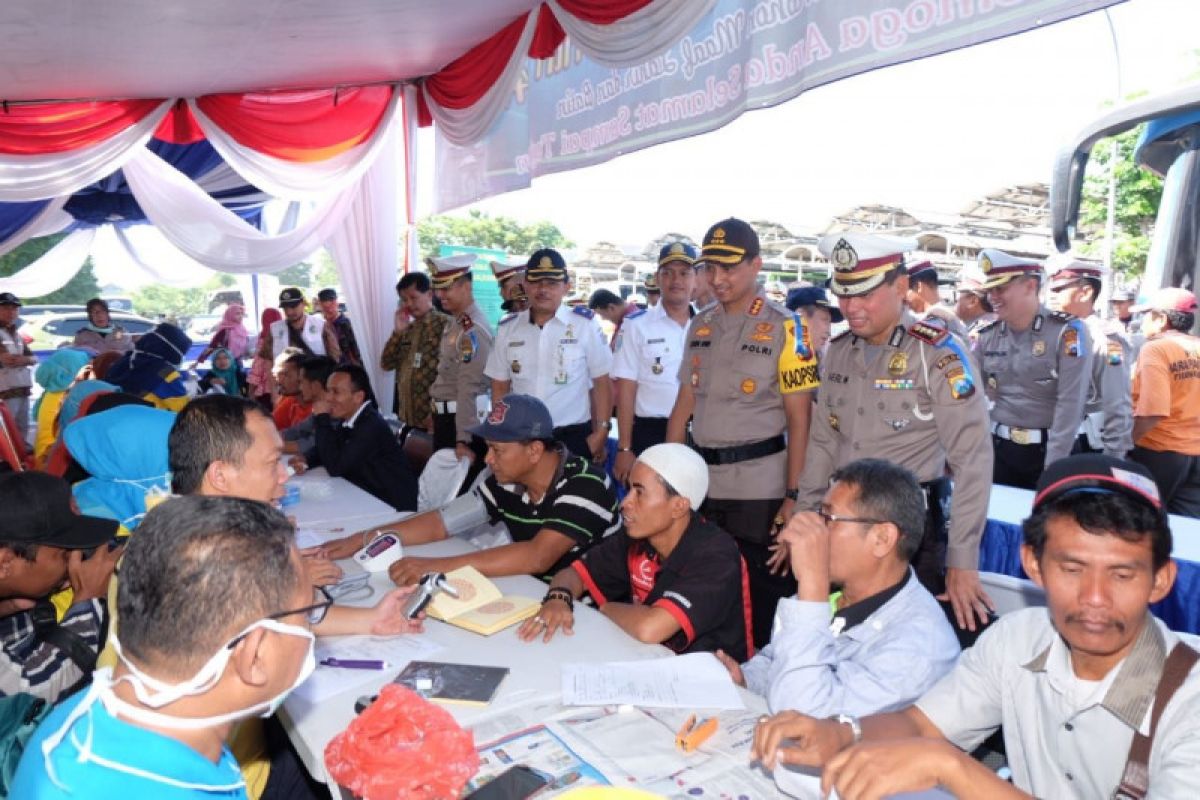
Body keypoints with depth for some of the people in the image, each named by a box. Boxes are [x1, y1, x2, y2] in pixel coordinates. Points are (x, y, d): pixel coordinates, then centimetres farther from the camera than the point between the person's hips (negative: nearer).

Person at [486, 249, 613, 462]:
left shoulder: (585, 324, -6)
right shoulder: (508, 328, 5)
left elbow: (602, 383, -3)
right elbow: (500, 387, 10)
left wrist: (601, 432, -7)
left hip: (573, 437, -3)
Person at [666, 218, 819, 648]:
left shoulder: (783, 329, -7)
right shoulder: (700, 325, 9)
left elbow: (799, 419, -8)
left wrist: (794, 496, -13)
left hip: (760, 490, -5)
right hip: (702, 483, 6)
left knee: (765, 598, 6)